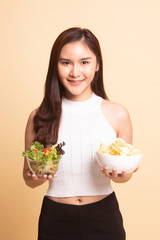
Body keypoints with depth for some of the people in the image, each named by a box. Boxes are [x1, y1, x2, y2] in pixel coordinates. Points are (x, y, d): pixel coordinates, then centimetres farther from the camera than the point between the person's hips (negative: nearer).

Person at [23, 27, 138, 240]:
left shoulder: (117, 114, -9)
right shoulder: (39, 117, -8)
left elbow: (126, 172, 3)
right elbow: (29, 179, 2)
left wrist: (119, 176, -18)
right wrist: (37, 177, -20)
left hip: (104, 215, 0)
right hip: (55, 219, 0)